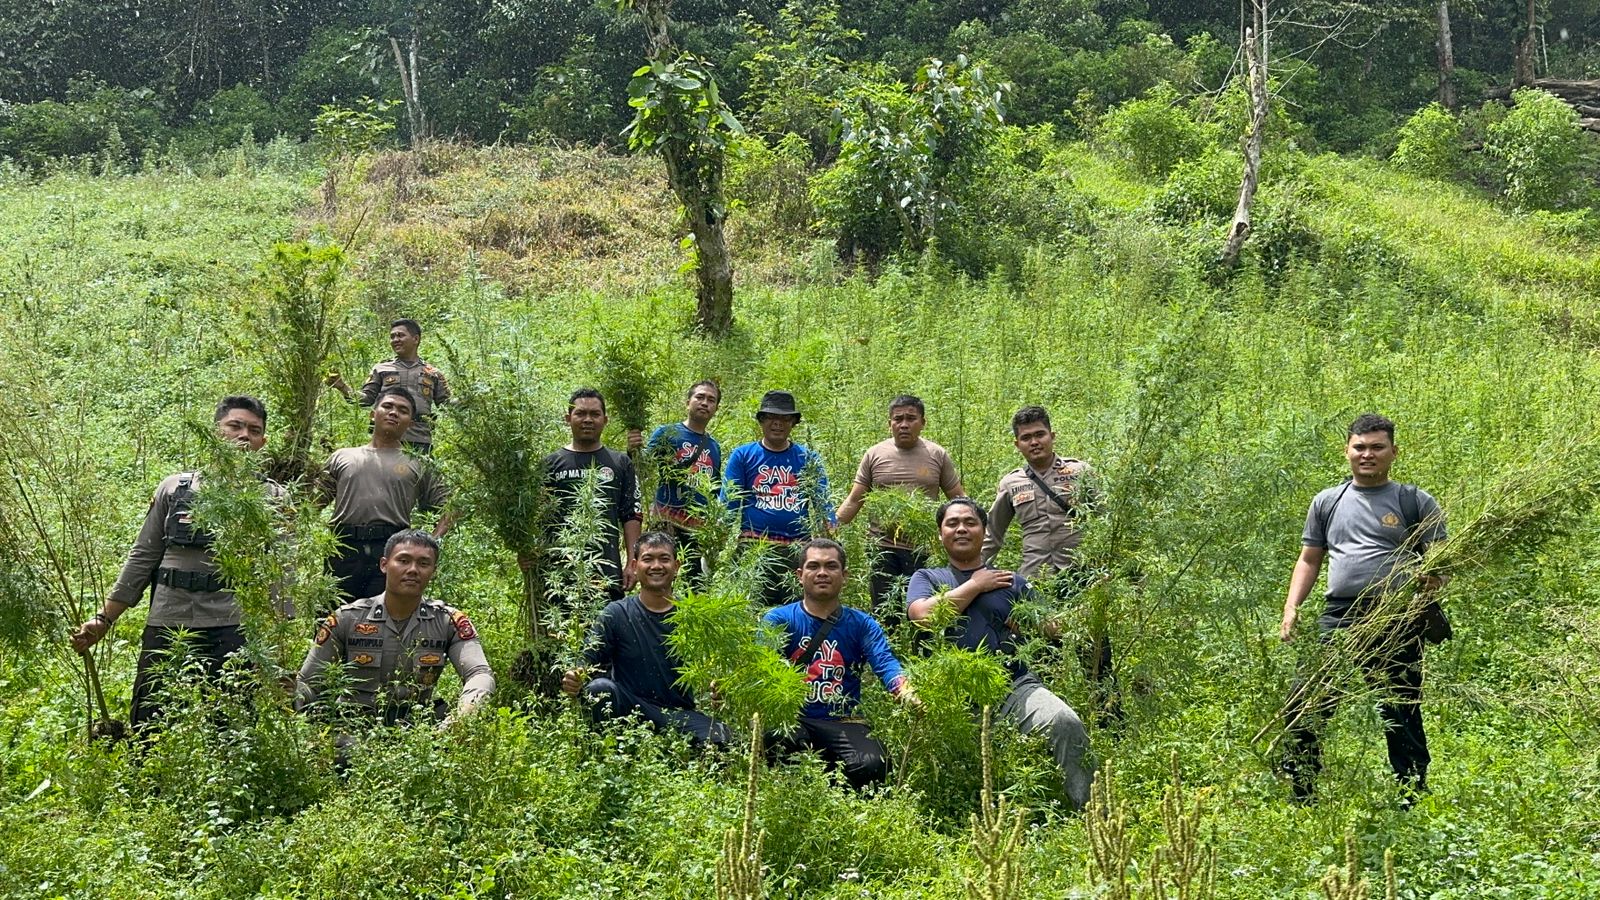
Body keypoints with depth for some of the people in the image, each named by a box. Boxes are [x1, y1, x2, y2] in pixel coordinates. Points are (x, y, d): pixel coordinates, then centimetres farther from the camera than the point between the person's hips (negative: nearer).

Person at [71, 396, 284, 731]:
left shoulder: (272, 499, 6)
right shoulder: (173, 488, 12)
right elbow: (142, 558, 15)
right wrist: (104, 619, 11)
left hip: (234, 631, -2)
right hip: (166, 628, 2)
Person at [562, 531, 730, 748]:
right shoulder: (616, 614, 6)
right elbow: (587, 664, 0)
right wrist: (573, 680, -24)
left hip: (681, 713, 0)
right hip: (630, 710, 0)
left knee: (721, 737, -32)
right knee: (600, 688, -32)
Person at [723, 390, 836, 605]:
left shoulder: (808, 459, 11)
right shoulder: (742, 456, 7)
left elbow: (823, 502, 8)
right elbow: (729, 503, 4)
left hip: (798, 549, 2)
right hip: (753, 546, -2)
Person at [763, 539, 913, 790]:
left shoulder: (862, 625, 11)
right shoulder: (779, 619, 6)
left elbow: (885, 663, -7)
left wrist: (906, 693, -31)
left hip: (842, 722, 2)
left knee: (872, 765, -28)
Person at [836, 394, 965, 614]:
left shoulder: (938, 455, 4)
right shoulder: (874, 454, 4)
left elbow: (958, 497, 9)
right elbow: (854, 500, 6)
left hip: (925, 551, -1)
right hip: (883, 548, 1)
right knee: (883, 613, 7)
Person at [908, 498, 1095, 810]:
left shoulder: (1012, 582, 24)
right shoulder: (927, 579, 22)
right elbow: (923, 614, -2)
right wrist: (975, 585, 6)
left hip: (1015, 685, 1)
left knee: (1067, 723, -28)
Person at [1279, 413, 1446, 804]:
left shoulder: (1416, 503, 7)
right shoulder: (1327, 502, 16)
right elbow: (1309, 560, 19)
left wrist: (1433, 579, -19)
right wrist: (1291, 608, 6)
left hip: (1397, 623, -2)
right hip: (1338, 618, 3)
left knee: (1402, 717, 4)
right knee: (1301, 706, -6)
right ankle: (1300, 799, 4)